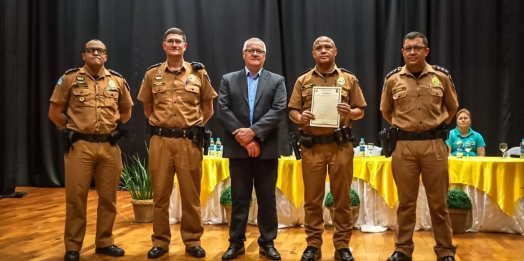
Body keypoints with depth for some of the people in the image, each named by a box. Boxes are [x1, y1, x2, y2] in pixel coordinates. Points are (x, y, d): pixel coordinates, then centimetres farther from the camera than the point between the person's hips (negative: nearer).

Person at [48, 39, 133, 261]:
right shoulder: (70, 78, 1)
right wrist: (71, 130, 7)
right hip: (79, 146, -2)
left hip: (109, 146, 3)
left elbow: (126, 111, 21)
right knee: (76, 197, 1)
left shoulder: (117, 80, 8)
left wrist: (113, 127, 12)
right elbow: (55, 112, 5)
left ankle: (104, 242, 22)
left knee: (108, 197, 8)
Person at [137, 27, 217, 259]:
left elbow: (208, 107, 11)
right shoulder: (152, 74, 6)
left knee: (191, 194, 6)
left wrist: (195, 128, 9)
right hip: (160, 141, 1)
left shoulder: (199, 73, 3)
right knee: (160, 194, 7)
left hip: (189, 141, -1)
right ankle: (160, 242, 19)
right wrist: (160, 125, 12)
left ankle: (192, 241, 18)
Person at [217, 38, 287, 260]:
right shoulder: (229, 80, 8)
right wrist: (242, 137, -13)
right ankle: (236, 242, 17)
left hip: (266, 149, 0)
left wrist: (253, 131, -17)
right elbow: (222, 110, -3)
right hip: (238, 148, 0)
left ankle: (267, 242, 17)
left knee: (267, 198, 6)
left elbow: (279, 111, -7)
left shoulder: (277, 81, 6)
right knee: (239, 198, 8)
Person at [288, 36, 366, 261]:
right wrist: (300, 117, -14)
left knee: (342, 198, 5)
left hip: (340, 146, 0)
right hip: (312, 147, 1)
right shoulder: (303, 81, 9)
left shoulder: (349, 79, 7)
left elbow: (360, 111, 7)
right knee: (312, 199, 6)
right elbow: (292, 111, 8)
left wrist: (350, 112, -15)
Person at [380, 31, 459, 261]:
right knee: (406, 201, 7)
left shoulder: (441, 76, 2)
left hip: (434, 144, 0)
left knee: (438, 202, 5)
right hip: (404, 145, 0)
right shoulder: (392, 79, 3)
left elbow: (452, 107, 16)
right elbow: (386, 110, 17)